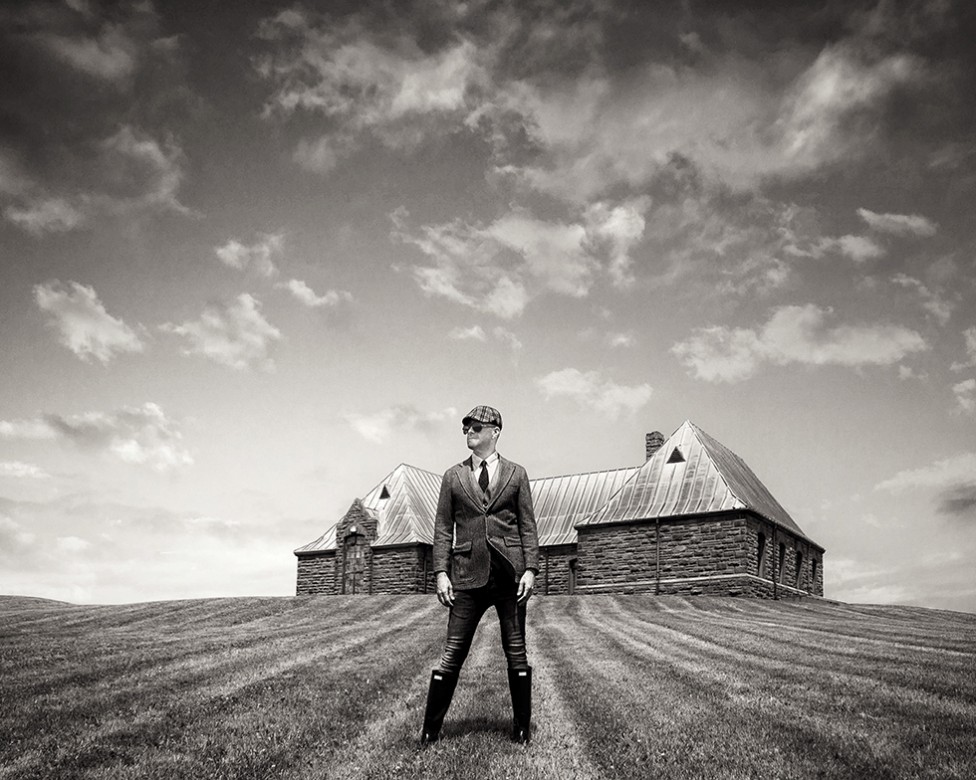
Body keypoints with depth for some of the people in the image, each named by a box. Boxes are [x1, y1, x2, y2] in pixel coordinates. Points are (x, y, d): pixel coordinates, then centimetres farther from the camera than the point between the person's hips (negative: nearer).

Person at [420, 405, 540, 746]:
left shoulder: (516, 474, 8)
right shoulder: (453, 476, 10)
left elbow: (528, 526, 6)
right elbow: (443, 528, 8)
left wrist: (530, 569, -5)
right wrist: (441, 572, -3)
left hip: (509, 575, 0)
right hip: (469, 574, 0)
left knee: (516, 653, 5)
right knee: (452, 654, -1)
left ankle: (521, 728, 16)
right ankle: (430, 730, 9)